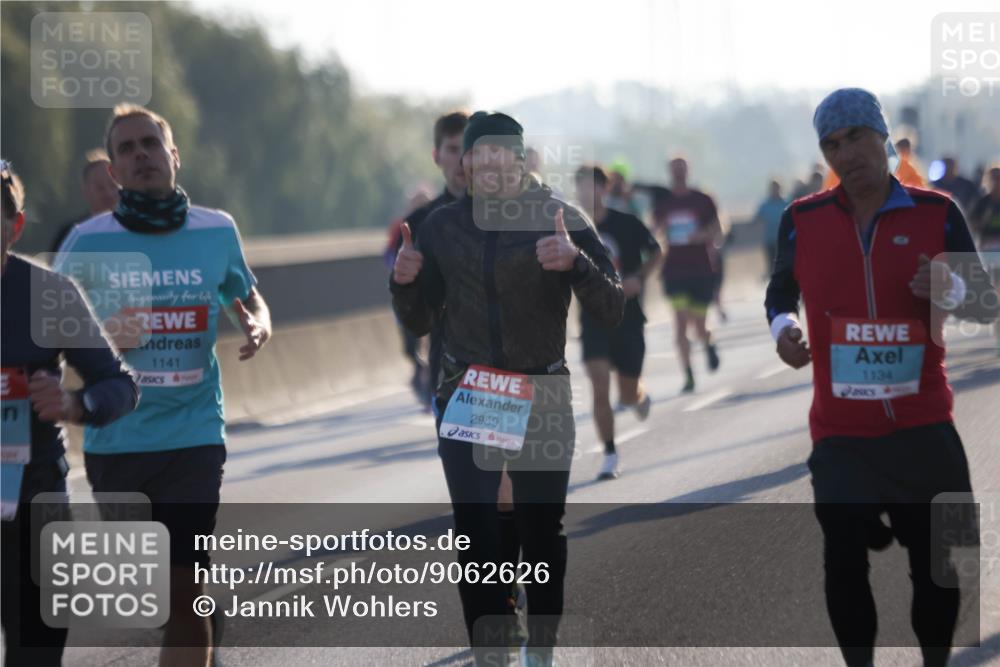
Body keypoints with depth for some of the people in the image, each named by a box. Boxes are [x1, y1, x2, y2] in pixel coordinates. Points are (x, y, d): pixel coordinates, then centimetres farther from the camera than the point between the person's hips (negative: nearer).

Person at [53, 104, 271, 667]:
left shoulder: (217, 231, 1)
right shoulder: (88, 241, -3)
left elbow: (250, 299, 18)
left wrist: (259, 327, -5)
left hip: (194, 435, 0)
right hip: (113, 438, 1)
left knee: (184, 589, -7)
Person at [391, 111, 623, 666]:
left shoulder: (560, 220, -5)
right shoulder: (442, 227, 4)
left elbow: (611, 310, -11)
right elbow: (419, 322, 14)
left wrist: (576, 261, -29)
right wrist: (405, 282, -8)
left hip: (542, 400, -2)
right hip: (465, 399, 2)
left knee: (543, 533, 6)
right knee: (475, 537, -5)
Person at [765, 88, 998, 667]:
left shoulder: (937, 213, -1)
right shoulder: (802, 220, 2)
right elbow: (781, 291, 18)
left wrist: (951, 290, -19)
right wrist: (782, 326, -4)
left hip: (924, 428, -1)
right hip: (841, 432, 1)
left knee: (936, 562, 3)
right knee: (844, 562, 1)